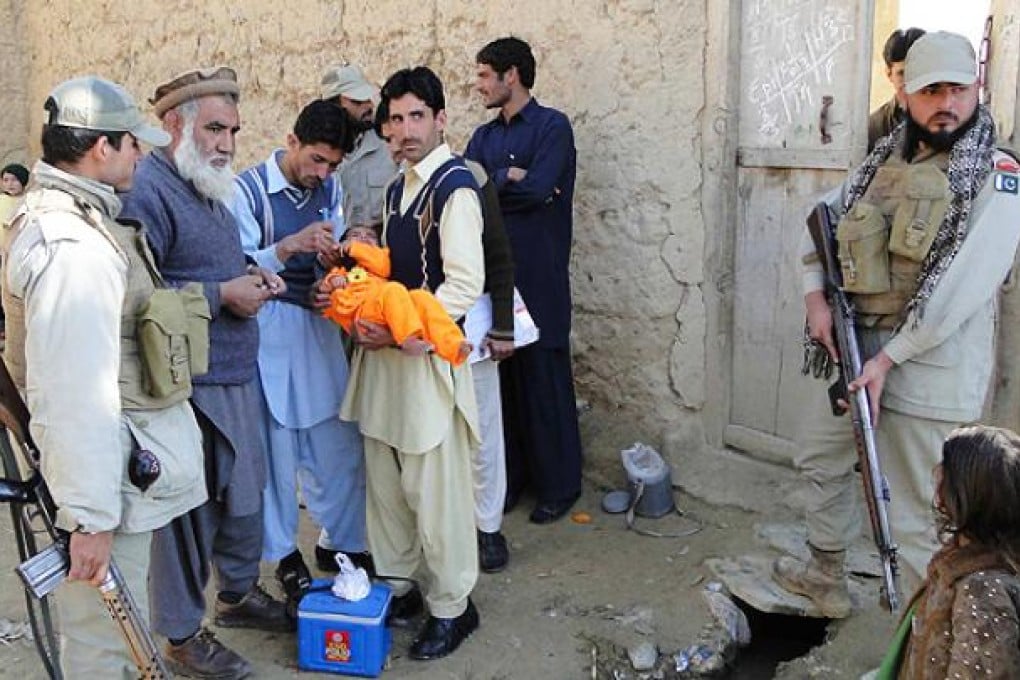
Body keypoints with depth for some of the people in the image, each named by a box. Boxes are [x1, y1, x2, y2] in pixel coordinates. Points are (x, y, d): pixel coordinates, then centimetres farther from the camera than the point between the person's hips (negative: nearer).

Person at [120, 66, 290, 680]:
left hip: (236, 374, 9)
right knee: (188, 507, 3)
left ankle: (239, 592, 40)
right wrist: (222, 295, -20)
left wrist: (251, 276, 7)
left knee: (246, 488, 20)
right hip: (188, 384, -9)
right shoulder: (147, 190, -17)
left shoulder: (208, 187, 14)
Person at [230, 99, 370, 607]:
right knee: (275, 445, 3)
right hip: (268, 327, -5)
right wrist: (288, 247, -31)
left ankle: (340, 541, 27)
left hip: (318, 323, 5)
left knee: (338, 441, 9)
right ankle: (285, 555, 21)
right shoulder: (247, 191, -11)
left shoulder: (329, 190, 7)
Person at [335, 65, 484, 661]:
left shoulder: (454, 187, -12)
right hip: (385, 349, 8)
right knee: (385, 478, 15)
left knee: (434, 488, -1)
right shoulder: (400, 187, 15)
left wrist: (400, 328, -21)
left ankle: (453, 607, 15)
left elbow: (464, 286, -19)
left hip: (429, 352, -8)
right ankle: (397, 586, 30)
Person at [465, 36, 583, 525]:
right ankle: (509, 478, 23)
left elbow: (539, 189, -17)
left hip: (538, 278, -6)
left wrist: (488, 181, -4)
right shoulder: (484, 136, 15)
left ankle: (559, 485, 13)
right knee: (499, 379, 10)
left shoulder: (551, 126, -4)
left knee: (544, 382, 1)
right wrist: (510, 178, -11)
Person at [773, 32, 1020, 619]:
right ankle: (827, 577, 44)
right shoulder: (886, 161, 9)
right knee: (821, 457, 24)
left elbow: (962, 288, -19)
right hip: (858, 350, 8)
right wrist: (816, 296, 3)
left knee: (916, 518, -5)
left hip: (930, 368, -8)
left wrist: (890, 358, -19)